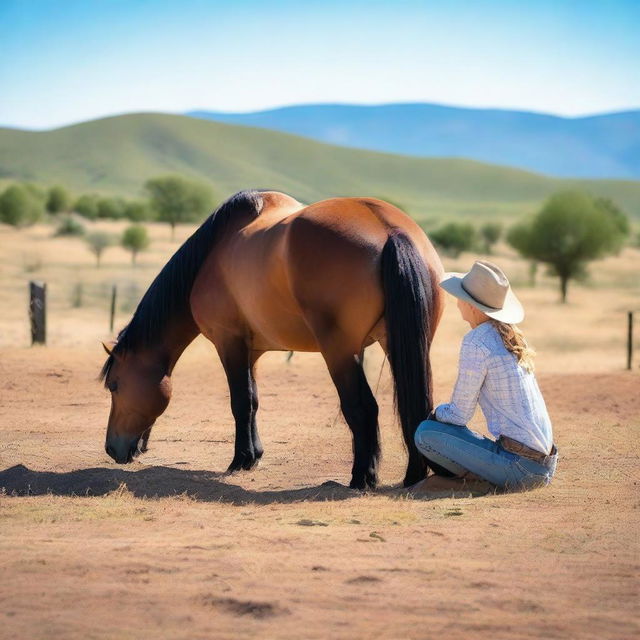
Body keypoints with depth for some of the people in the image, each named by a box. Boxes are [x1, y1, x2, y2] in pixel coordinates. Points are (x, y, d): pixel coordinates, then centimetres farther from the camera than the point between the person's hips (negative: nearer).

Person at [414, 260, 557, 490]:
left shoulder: (476, 342, -14)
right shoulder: (512, 337, 12)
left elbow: (460, 414, -7)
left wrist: (435, 414, 13)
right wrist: (443, 414, 21)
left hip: (520, 466, -9)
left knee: (426, 433, -8)